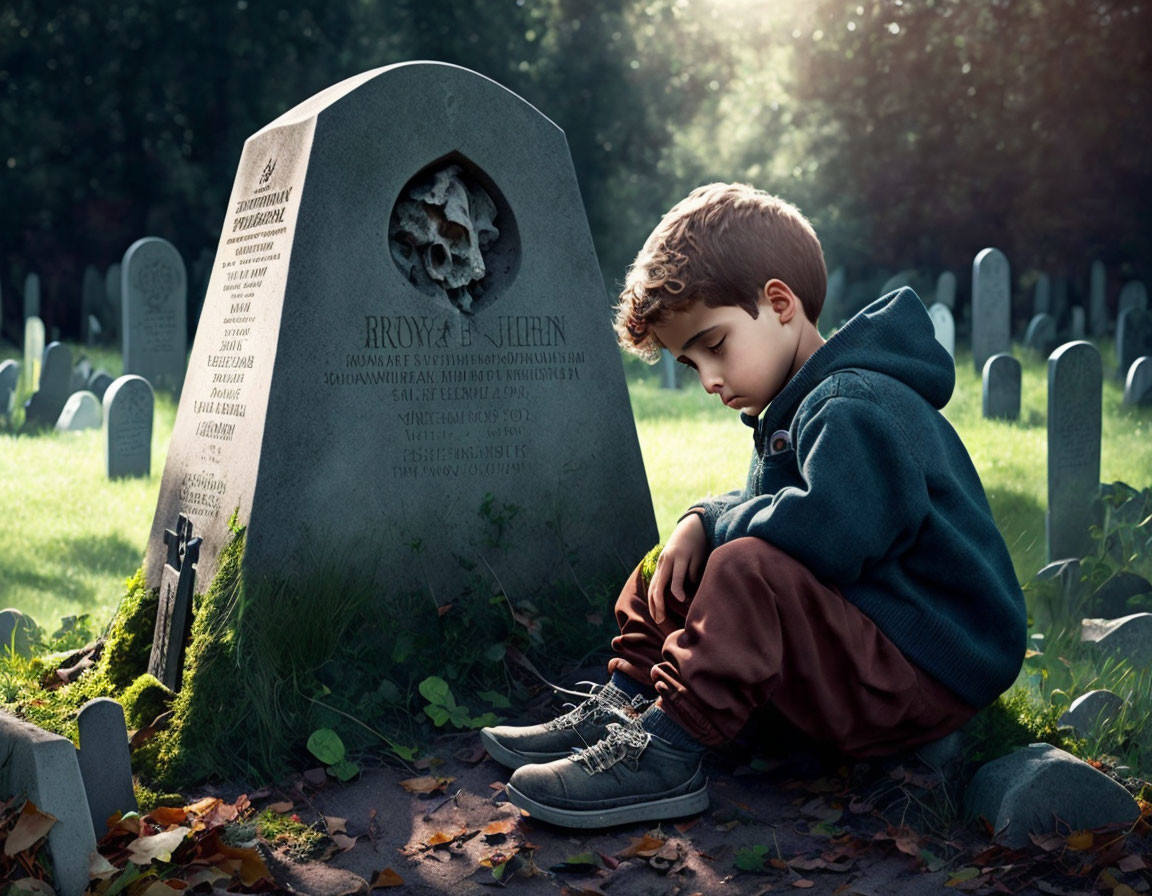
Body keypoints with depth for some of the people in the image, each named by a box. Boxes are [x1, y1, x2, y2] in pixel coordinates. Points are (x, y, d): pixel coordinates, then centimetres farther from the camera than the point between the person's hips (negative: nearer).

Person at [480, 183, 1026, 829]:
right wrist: (701, 522, -2)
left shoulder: (854, 406, -22)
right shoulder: (796, 408, 12)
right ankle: (623, 707, 8)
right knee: (680, 564, 14)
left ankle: (665, 750, -24)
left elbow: (829, 530, -38)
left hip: (929, 673, -11)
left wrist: (725, 526, -18)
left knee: (749, 568, -32)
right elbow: (760, 508, 21)